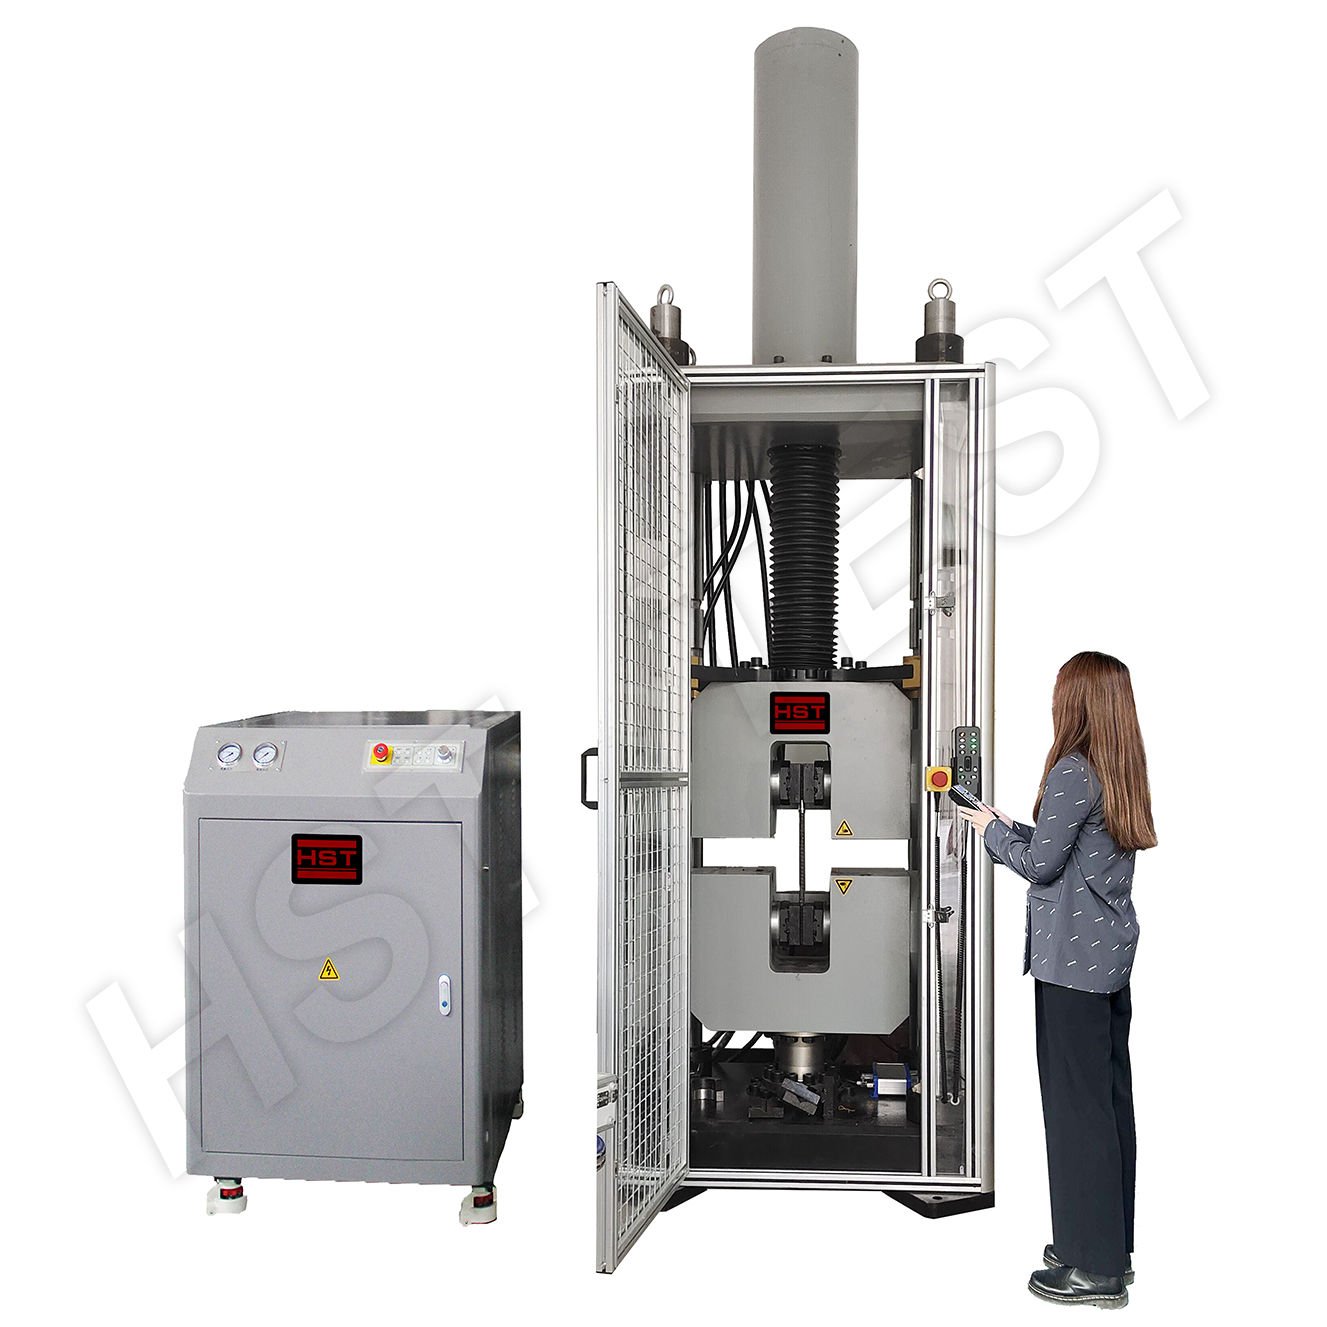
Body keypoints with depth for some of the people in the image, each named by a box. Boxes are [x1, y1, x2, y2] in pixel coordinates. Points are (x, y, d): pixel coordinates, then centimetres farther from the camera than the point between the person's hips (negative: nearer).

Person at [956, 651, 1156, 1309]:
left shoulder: (1072, 772, -17)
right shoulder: (1121, 773, 10)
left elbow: (1040, 864, -13)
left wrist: (992, 829, 3)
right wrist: (1011, 828, 15)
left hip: (1072, 957, -9)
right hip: (1113, 954, 9)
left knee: (1076, 1101, -1)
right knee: (1112, 1095, 15)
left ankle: (1095, 1268, 8)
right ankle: (1113, 1247, 27)